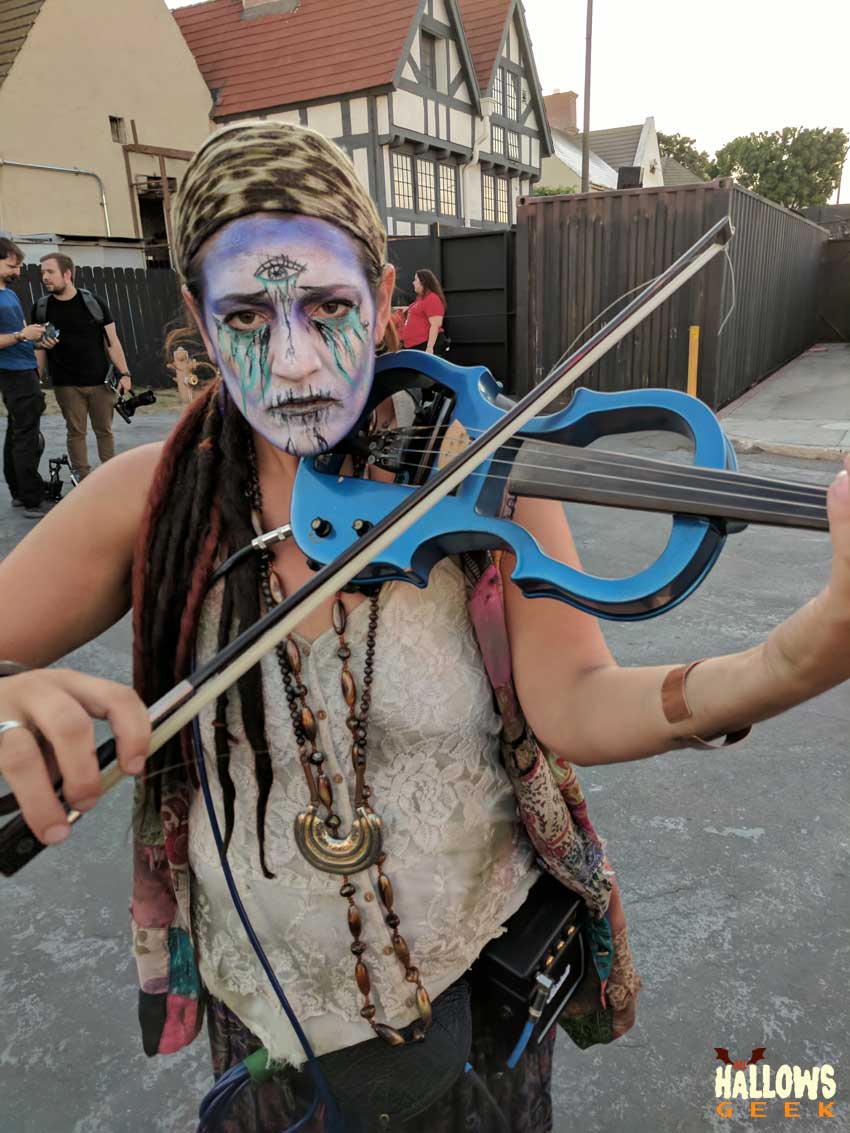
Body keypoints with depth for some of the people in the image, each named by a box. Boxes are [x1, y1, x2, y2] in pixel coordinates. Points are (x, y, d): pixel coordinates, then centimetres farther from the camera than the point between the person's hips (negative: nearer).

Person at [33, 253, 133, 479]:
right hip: (66, 384, 1)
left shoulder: (93, 302, 0)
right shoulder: (41, 307, 4)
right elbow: (39, 348, 9)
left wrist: (124, 373, -6)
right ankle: (83, 480, 11)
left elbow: (112, 341, 2)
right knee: (76, 432, 4)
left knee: (104, 430, 6)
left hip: (100, 381, -1)